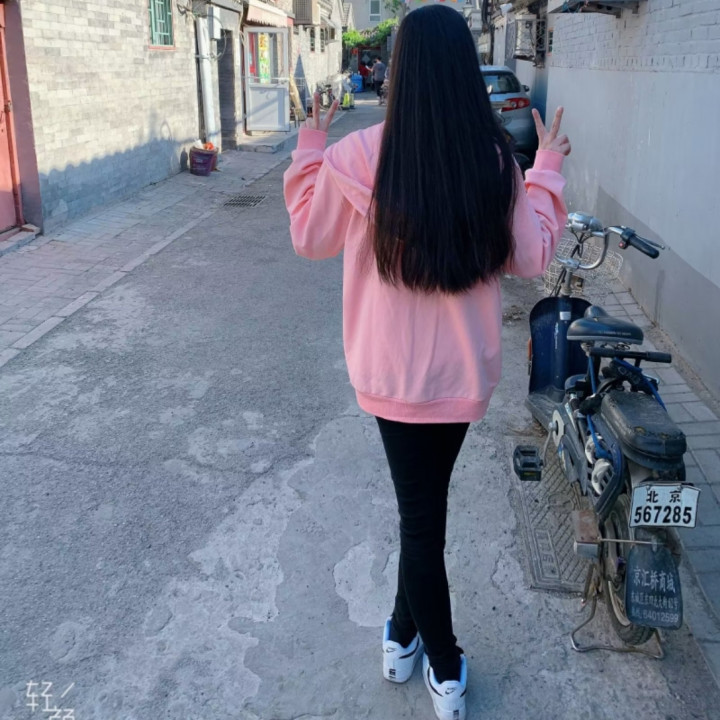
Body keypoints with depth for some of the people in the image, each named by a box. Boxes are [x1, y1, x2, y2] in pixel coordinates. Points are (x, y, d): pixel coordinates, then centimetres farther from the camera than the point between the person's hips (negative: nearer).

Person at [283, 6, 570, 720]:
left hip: (392, 372, -2)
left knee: (420, 512, 14)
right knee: (424, 504, 22)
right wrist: (547, 173, 12)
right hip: (465, 372, 2)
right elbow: (531, 258, 2)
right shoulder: (497, 161, -8)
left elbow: (311, 237, 2)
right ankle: (406, 632, 42)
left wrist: (308, 152, 13)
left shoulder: (358, 158, -14)